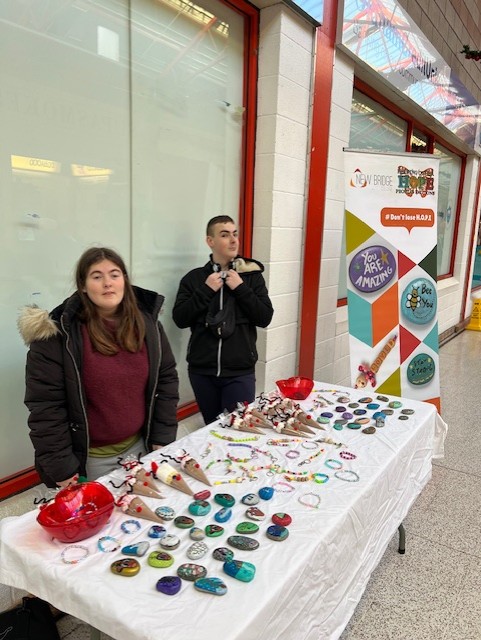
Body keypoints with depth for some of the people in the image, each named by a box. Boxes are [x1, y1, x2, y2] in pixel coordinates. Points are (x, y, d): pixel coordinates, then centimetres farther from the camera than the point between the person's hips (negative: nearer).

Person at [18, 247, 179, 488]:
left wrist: (163, 438, -2)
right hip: (89, 459, -4)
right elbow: (45, 406, -16)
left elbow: (166, 378, 1)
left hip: (139, 446, 4)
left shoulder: (146, 323, -4)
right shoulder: (58, 334, -17)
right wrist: (62, 469, -15)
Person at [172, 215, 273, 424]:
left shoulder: (252, 275, 1)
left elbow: (265, 318, -4)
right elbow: (180, 319, -4)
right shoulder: (194, 277, 2)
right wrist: (206, 290, -12)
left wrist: (240, 288, -13)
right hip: (202, 370, 1)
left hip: (240, 372, -1)